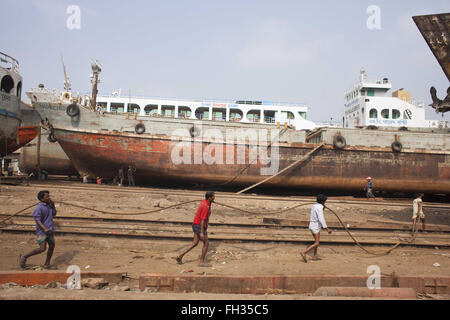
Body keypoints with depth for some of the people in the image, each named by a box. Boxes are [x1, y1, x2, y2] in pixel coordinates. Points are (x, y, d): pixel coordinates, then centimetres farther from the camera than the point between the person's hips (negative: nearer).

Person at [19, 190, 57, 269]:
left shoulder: (48, 205, 7)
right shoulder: (39, 208, -16)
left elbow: (54, 213, 19)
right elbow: (38, 221, -21)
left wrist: (53, 205, 3)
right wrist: (45, 229, -35)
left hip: (50, 230, 8)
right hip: (41, 231, -7)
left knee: (52, 246, 7)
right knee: (42, 249, -14)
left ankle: (47, 263, 22)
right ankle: (24, 257, 4)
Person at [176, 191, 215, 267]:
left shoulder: (203, 202, 11)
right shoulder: (206, 206, -22)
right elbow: (202, 220, -25)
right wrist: (202, 233, -25)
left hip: (196, 225, 10)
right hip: (200, 227, -10)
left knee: (195, 243, 13)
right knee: (206, 243, 3)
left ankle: (180, 256, 8)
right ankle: (201, 262, 10)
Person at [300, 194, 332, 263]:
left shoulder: (314, 206, 8)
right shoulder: (319, 208, -19)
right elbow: (321, 219, -27)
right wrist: (327, 229, -26)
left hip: (312, 226, 9)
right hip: (316, 227, -9)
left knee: (317, 241, 21)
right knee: (317, 244, -6)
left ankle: (315, 256, 24)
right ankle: (304, 253, -14)